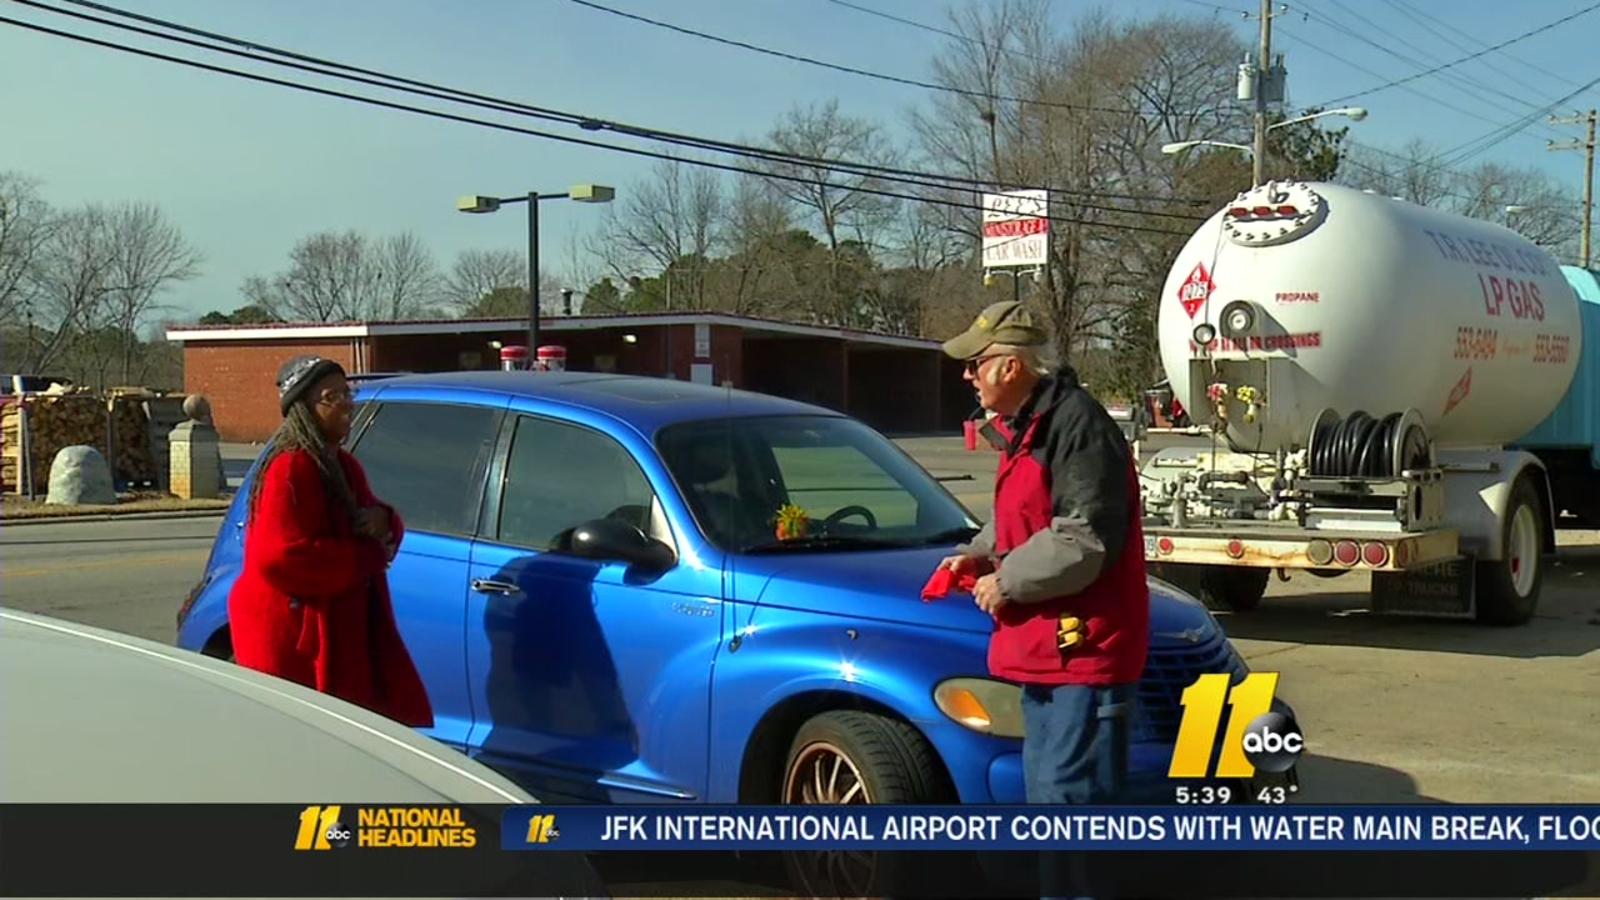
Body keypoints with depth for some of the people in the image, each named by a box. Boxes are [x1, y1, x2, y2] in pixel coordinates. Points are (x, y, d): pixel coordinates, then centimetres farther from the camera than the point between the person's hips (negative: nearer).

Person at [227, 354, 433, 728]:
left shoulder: (343, 466, 15)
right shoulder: (290, 469, -15)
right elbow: (280, 557, -25)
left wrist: (384, 523, -4)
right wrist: (367, 557, -16)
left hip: (340, 629, 9)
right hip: (292, 640, -9)